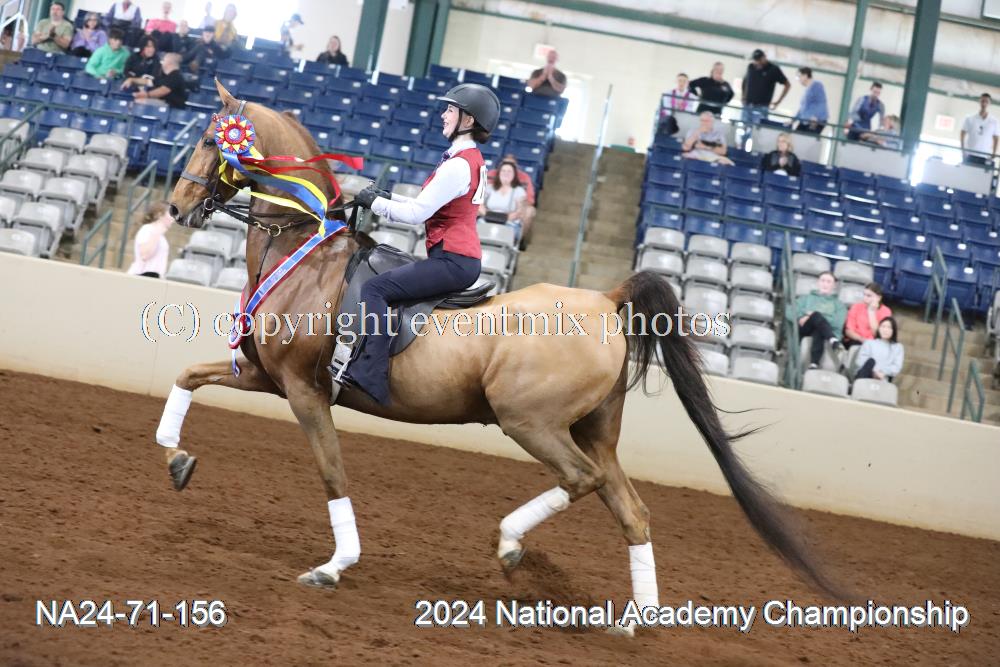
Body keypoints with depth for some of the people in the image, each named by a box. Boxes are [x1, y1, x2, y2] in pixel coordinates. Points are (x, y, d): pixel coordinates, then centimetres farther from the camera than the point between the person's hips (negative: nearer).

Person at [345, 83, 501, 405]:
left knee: (374, 289, -17)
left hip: (450, 260, -11)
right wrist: (389, 197, 12)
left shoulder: (458, 165, -17)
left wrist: (375, 202, -5)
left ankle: (372, 375, -27)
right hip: (462, 258, 11)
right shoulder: (471, 159, 15)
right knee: (386, 282, 25)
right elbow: (429, 205, 21)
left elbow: (418, 212, -18)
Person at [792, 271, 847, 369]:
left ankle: (814, 364, -61)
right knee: (816, 315, -33)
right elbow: (791, 312, 13)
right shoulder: (806, 298, 32)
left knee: (818, 332, -39)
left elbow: (838, 322, 4)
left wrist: (810, 317, -4)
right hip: (803, 330, 0)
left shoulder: (838, 304, 26)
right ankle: (833, 341, -61)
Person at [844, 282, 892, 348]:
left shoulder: (885, 311, -1)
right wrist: (862, 339, -18)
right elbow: (849, 331, 0)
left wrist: (871, 311, -13)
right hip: (856, 341, 0)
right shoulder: (857, 307, 3)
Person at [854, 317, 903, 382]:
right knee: (871, 361, -35)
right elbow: (861, 360, 5)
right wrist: (874, 371, -12)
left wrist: (883, 373, -10)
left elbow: (897, 367, 9)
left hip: (882, 381, 0)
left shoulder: (898, 347, 20)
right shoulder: (869, 343, 18)